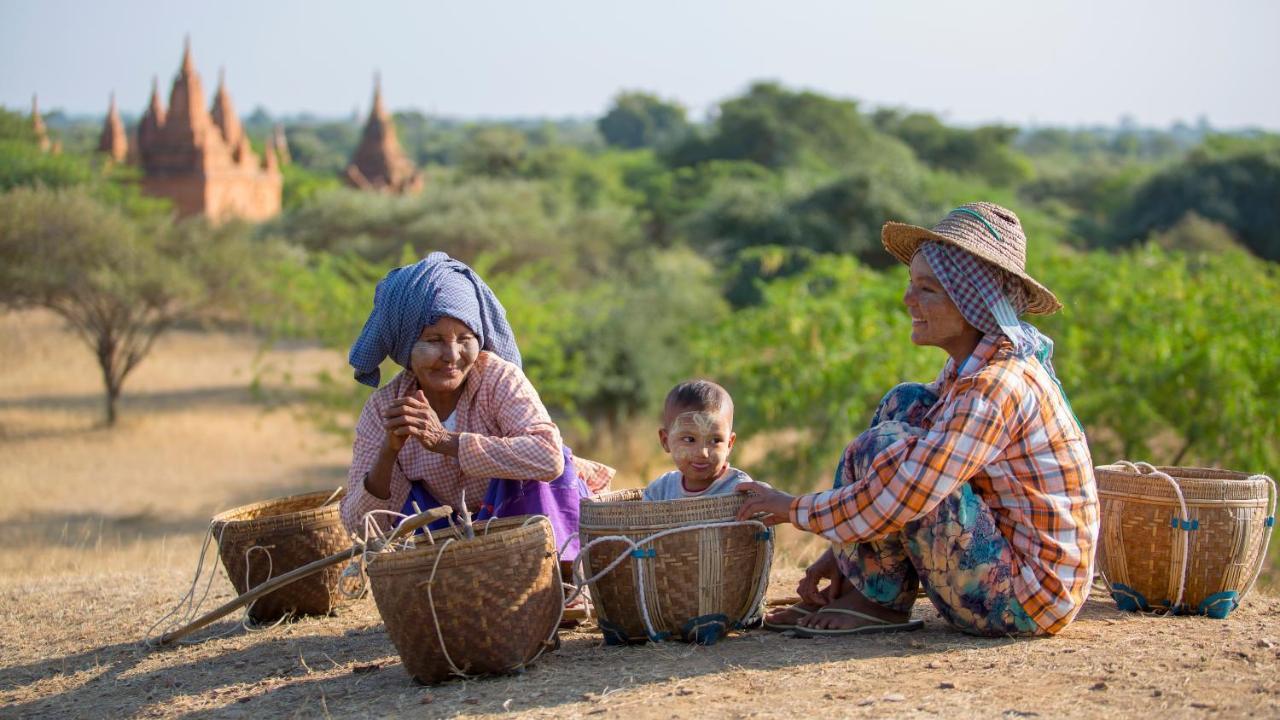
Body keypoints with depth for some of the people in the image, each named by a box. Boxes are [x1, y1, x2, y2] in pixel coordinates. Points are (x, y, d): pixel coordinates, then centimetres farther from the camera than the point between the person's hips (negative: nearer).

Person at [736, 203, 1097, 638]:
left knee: (884, 447, -17)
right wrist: (844, 549, 9)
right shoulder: (969, 370, 8)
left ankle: (878, 602, 2)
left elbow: (903, 497, -25)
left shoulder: (996, 386, -22)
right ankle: (856, 581, 7)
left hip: (1027, 598, -10)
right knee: (905, 405, 11)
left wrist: (796, 510, -11)